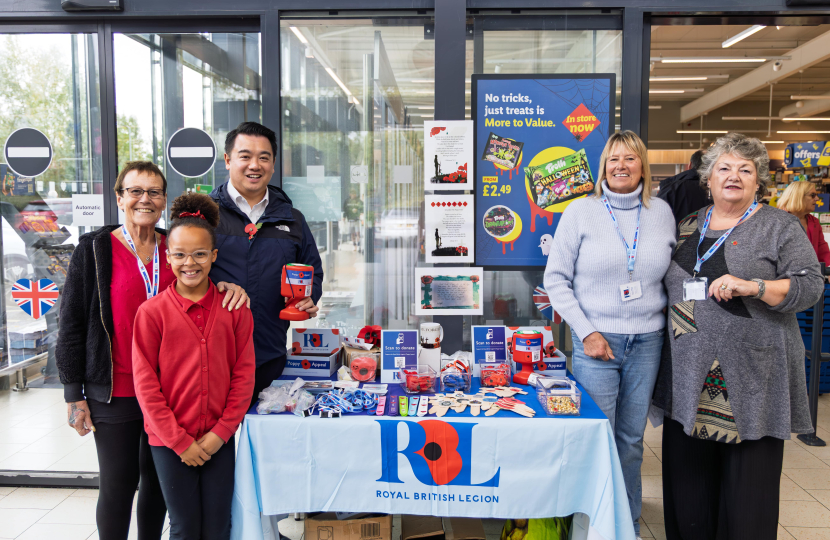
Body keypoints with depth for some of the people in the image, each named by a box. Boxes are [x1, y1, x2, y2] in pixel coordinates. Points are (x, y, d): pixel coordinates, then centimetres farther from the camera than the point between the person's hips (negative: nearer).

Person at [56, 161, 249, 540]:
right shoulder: (94, 249, -5)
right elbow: (72, 324, -4)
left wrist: (230, 286, -12)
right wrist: (75, 396, -6)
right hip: (115, 392, -3)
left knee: (157, 479, 16)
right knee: (118, 485, 6)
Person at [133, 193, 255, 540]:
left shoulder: (234, 308, -2)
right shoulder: (152, 312, -6)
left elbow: (244, 374, -1)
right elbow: (146, 384, -7)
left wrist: (220, 432, -6)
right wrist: (180, 441, -8)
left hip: (219, 440, 1)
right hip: (169, 442, -1)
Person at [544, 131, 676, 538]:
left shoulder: (662, 212, 6)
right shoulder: (581, 211, -3)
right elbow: (556, 278, -4)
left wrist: (673, 322, 3)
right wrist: (587, 332, -10)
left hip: (647, 342, 3)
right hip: (596, 340, -3)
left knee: (631, 440, 13)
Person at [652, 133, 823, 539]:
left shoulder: (779, 226, 1)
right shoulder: (687, 226, 14)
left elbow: (809, 286, -6)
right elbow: (668, 285, 21)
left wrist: (751, 286, -19)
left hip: (751, 378, -4)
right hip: (690, 376, 4)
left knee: (747, 481, 3)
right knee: (689, 474, 10)